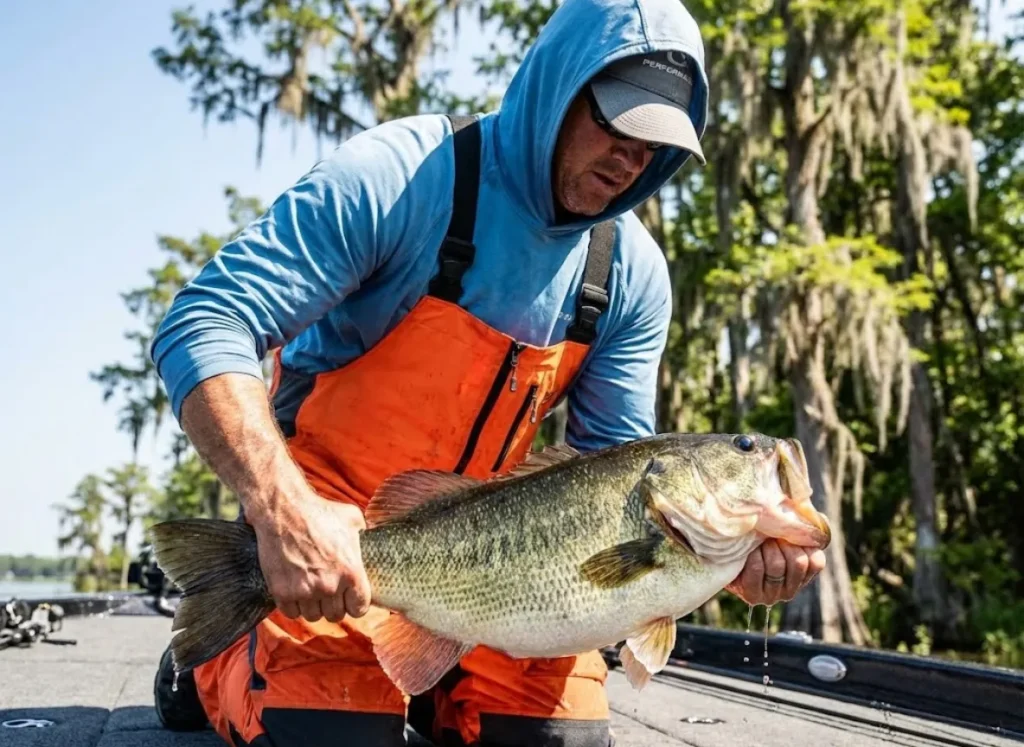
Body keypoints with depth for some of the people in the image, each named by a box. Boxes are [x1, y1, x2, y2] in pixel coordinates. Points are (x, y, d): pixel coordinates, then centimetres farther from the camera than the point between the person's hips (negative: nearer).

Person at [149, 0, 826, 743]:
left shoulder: (631, 271, -7)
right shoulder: (400, 175, -23)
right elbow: (206, 326, -28)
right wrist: (284, 509, -41)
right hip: (332, 520, -4)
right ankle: (217, 666, 16)